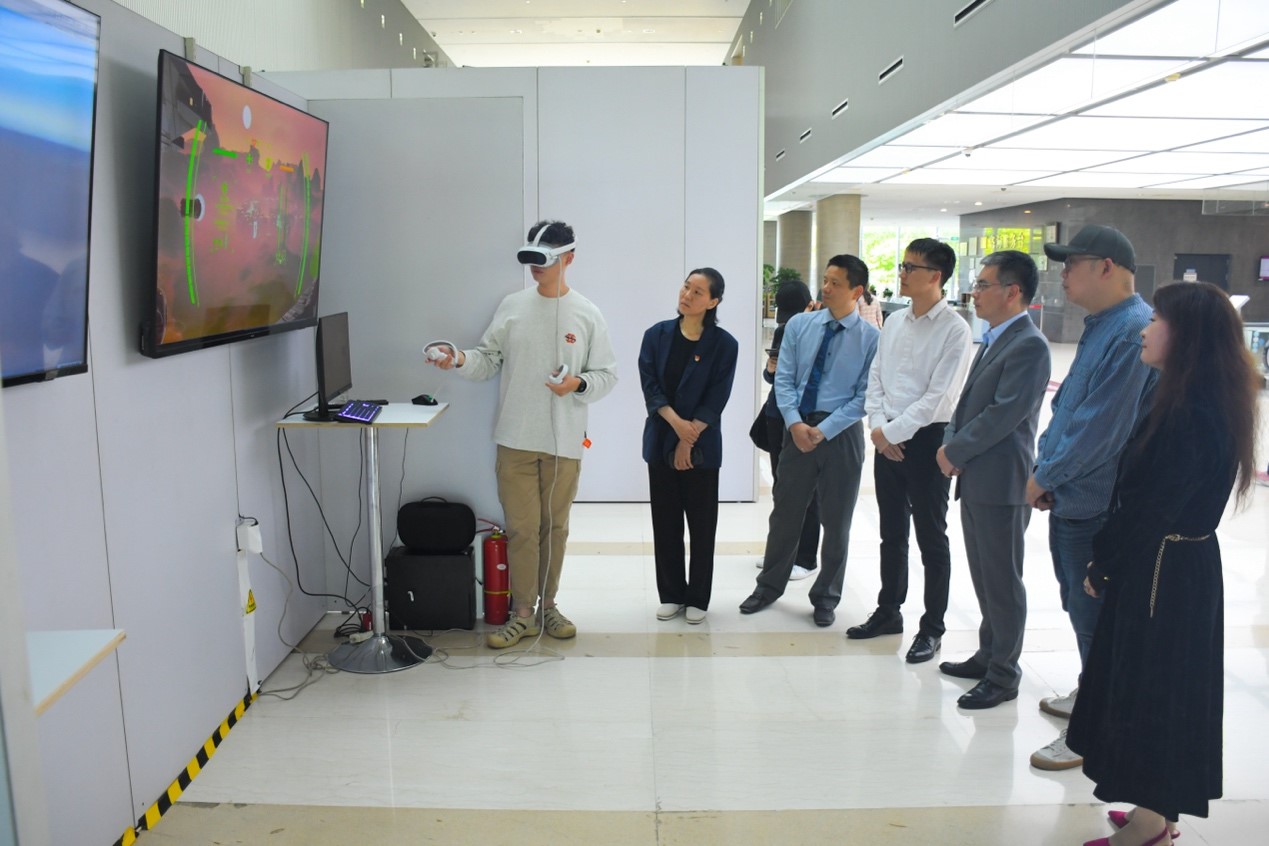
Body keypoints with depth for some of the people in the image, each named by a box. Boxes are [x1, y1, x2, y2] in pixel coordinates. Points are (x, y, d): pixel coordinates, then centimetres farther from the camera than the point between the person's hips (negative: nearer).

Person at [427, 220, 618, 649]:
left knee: (554, 526, 11)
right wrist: (460, 359, -15)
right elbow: (488, 358, 5)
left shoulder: (587, 315, 0)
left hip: (564, 441, 0)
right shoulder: (512, 306, 4)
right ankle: (523, 613, 15)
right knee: (521, 528, 2)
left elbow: (607, 375, 2)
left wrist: (579, 384, -17)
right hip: (516, 438, 1)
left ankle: (547, 604, 28)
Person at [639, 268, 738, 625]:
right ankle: (672, 595, 21)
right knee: (665, 521, 8)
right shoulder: (657, 335, 2)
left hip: (702, 445, -2)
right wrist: (676, 422, -16)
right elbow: (650, 385, -3)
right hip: (661, 441, 2)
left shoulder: (724, 344, -5)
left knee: (701, 523, 5)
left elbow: (716, 399, -8)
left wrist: (689, 438, -13)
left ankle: (698, 598, 18)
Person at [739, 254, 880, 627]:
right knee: (785, 512, 12)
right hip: (797, 428, 2)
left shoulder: (871, 337, -8)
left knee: (836, 520, 11)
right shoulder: (798, 325, 0)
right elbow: (784, 380, -1)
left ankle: (826, 597, 28)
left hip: (841, 433, -2)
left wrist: (823, 430, -16)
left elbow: (864, 397, -9)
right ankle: (769, 586, 30)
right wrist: (796, 423, -14)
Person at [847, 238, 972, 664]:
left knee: (931, 537, 6)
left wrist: (893, 433, -15)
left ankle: (931, 628, 19)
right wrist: (878, 427, -4)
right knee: (892, 533, 17)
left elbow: (938, 397, -18)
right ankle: (888, 612, 32)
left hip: (927, 438, -6)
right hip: (887, 439, 6)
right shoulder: (894, 322, 8)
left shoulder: (955, 330, -13)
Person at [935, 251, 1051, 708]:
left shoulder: (1029, 345, -16)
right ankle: (988, 655, 33)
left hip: (1000, 482, -9)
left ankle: (1003, 676, 14)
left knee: (1002, 581, 2)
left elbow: (1003, 413, -21)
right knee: (983, 576, 19)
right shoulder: (993, 340, 15)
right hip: (975, 479, 9)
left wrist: (953, 451, -13)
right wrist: (950, 446, 0)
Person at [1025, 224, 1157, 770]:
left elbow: (1101, 424, -25)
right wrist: (1046, 470, 8)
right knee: (1081, 607, 22)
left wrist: (1045, 475, -14)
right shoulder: (1100, 326, 12)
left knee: (1093, 615, 3)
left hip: (1095, 504, -10)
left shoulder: (1133, 331, -21)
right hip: (1070, 496, 10)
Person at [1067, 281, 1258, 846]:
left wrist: (1101, 567, -10)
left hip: (1163, 575, -9)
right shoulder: (1194, 402, 8)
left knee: (1150, 690, 5)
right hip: (1176, 568, 9)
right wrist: (1105, 558, 9)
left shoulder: (1192, 416, -24)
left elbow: (1150, 509, -23)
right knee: (1156, 691, 19)